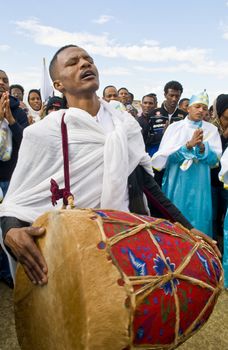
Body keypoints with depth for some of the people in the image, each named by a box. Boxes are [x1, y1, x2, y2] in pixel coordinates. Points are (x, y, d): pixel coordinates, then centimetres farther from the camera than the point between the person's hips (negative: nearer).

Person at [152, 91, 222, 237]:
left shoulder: (211, 130, 4)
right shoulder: (174, 127, 0)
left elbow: (215, 160, -3)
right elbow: (165, 154, -10)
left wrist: (201, 146, -22)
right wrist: (189, 145, -23)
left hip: (199, 185, 1)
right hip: (176, 183, -1)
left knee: (198, 221, 5)